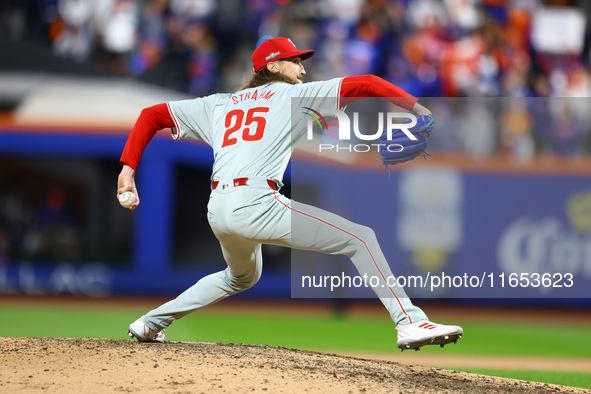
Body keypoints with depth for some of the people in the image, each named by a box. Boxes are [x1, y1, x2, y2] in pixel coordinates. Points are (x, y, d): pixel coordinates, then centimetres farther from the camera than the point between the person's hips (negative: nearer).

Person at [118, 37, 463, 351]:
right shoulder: (295, 96, 10)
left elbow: (152, 115, 23)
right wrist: (416, 107, 9)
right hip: (256, 203, -7)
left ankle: (150, 324, 36)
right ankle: (410, 323, -16)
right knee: (361, 238, -3)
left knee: (242, 277, 36)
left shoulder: (218, 104, 25)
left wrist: (129, 169, 18)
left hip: (217, 211, 7)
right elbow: (365, 85, 4)